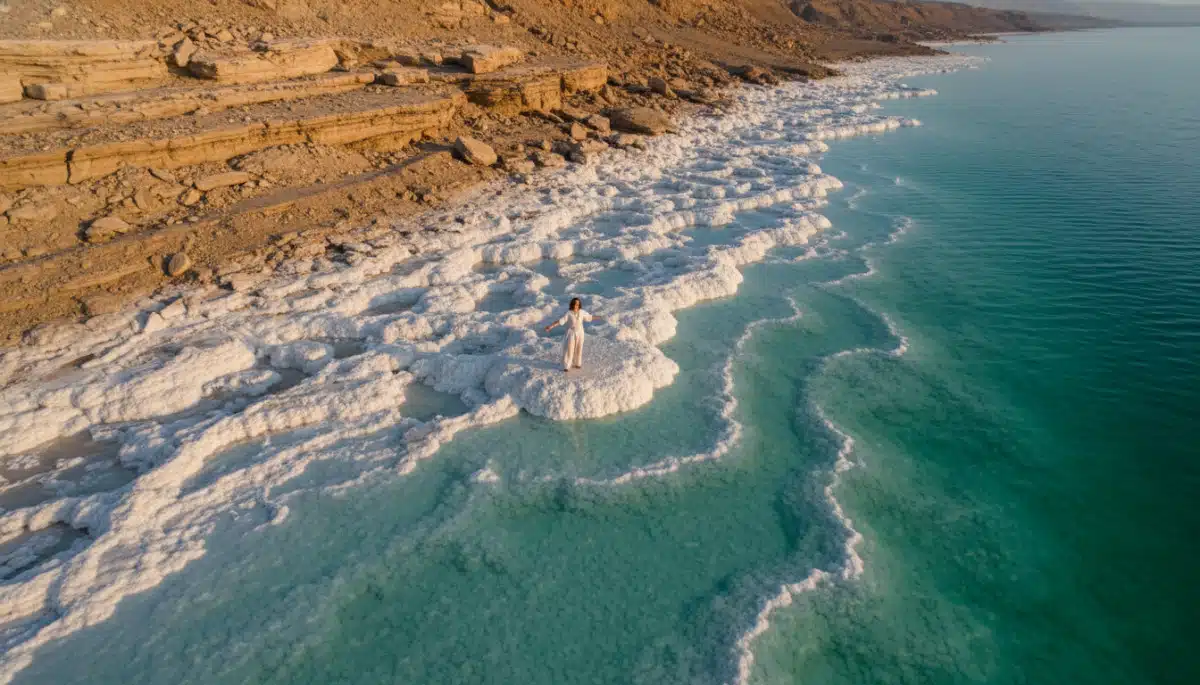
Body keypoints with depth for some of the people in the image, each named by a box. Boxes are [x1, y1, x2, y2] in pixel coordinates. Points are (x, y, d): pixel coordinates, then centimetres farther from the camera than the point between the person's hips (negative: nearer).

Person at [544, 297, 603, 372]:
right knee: (569, 349, -3)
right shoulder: (569, 313, -16)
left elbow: (589, 317, 7)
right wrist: (551, 326, -26)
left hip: (580, 333, 3)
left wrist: (599, 318, 12)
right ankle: (566, 366, 6)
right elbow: (561, 321, -19)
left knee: (578, 349, 13)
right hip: (571, 333, -3)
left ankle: (577, 363, 32)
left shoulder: (582, 312, -7)